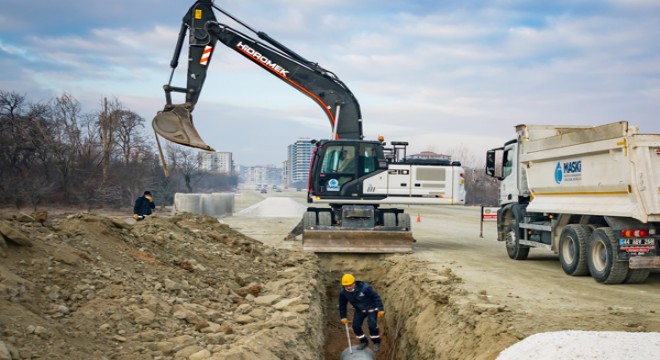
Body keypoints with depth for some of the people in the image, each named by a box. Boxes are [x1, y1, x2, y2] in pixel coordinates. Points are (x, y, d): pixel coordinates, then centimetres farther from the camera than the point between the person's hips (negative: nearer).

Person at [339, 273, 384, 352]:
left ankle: (376, 343, 7)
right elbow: (342, 305, -2)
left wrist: (380, 309, -21)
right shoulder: (343, 292, -20)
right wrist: (343, 317, 2)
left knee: (372, 325, -17)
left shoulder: (364, 287, -33)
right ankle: (364, 342, 23)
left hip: (371, 308, -5)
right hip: (360, 310, 5)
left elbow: (376, 297, -22)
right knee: (356, 326, -2)